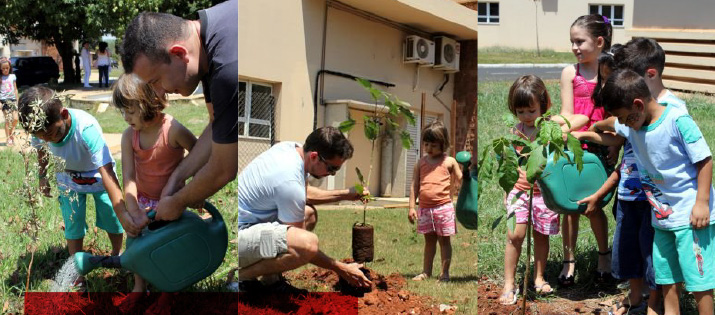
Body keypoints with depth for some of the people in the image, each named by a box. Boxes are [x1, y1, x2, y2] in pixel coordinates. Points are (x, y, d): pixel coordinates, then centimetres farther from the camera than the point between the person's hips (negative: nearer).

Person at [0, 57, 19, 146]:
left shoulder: (12, 76, 8)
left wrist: (17, 100, 9)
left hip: (12, 99, 2)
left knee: (15, 119, -5)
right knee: (8, 120, -5)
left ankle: (11, 133, 22)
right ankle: (8, 139, 2)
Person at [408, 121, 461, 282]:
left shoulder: (449, 162, 2)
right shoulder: (421, 162, 8)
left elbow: (460, 180, 4)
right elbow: (415, 185, 7)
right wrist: (411, 207, 2)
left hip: (443, 207, -3)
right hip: (425, 208, 3)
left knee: (444, 240, 4)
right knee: (429, 240, 14)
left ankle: (444, 273, 11)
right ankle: (426, 272, 22)